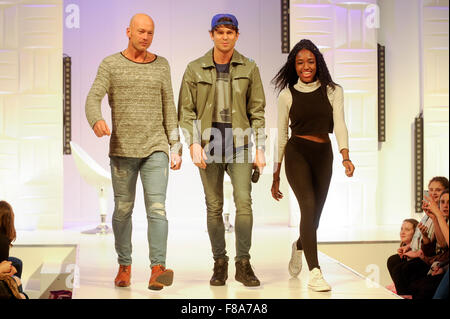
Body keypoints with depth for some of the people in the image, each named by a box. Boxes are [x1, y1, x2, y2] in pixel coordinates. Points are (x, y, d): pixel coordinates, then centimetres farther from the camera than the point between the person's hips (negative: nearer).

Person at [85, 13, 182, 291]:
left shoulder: (161, 65, 8)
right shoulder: (111, 65, 2)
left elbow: (169, 108, 9)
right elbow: (93, 100, -9)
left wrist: (176, 147, 4)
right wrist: (97, 121, -33)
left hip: (155, 148, 1)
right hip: (122, 148, 0)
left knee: (157, 208, -12)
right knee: (123, 209, 8)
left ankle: (158, 270, -17)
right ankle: (125, 266, 24)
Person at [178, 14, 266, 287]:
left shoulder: (249, 68, 6)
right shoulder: (195, 69, 4)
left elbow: (257, 111, 6)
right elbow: (186, 111, 4)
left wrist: (260, 148, 0)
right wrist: (194, 143, -9)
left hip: (240, 143, 0)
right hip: (209, 143, 0)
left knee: (244, 201, -10)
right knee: (214, 206, 4)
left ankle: (244, 264, 1)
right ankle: (220, 263, 16)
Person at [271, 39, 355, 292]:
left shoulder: (333, 91, 7)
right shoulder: (287, 95, 5)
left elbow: (339, 125, -3)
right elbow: (282, 135, 9)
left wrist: (345, 156, -21)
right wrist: (276, 176, 10)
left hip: (323, 155, 2)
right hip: (296, 153, -2)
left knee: (315, 214, 7)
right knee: (309, 205, -21)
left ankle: (299, 246, 42)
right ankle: (315, 272, -19)